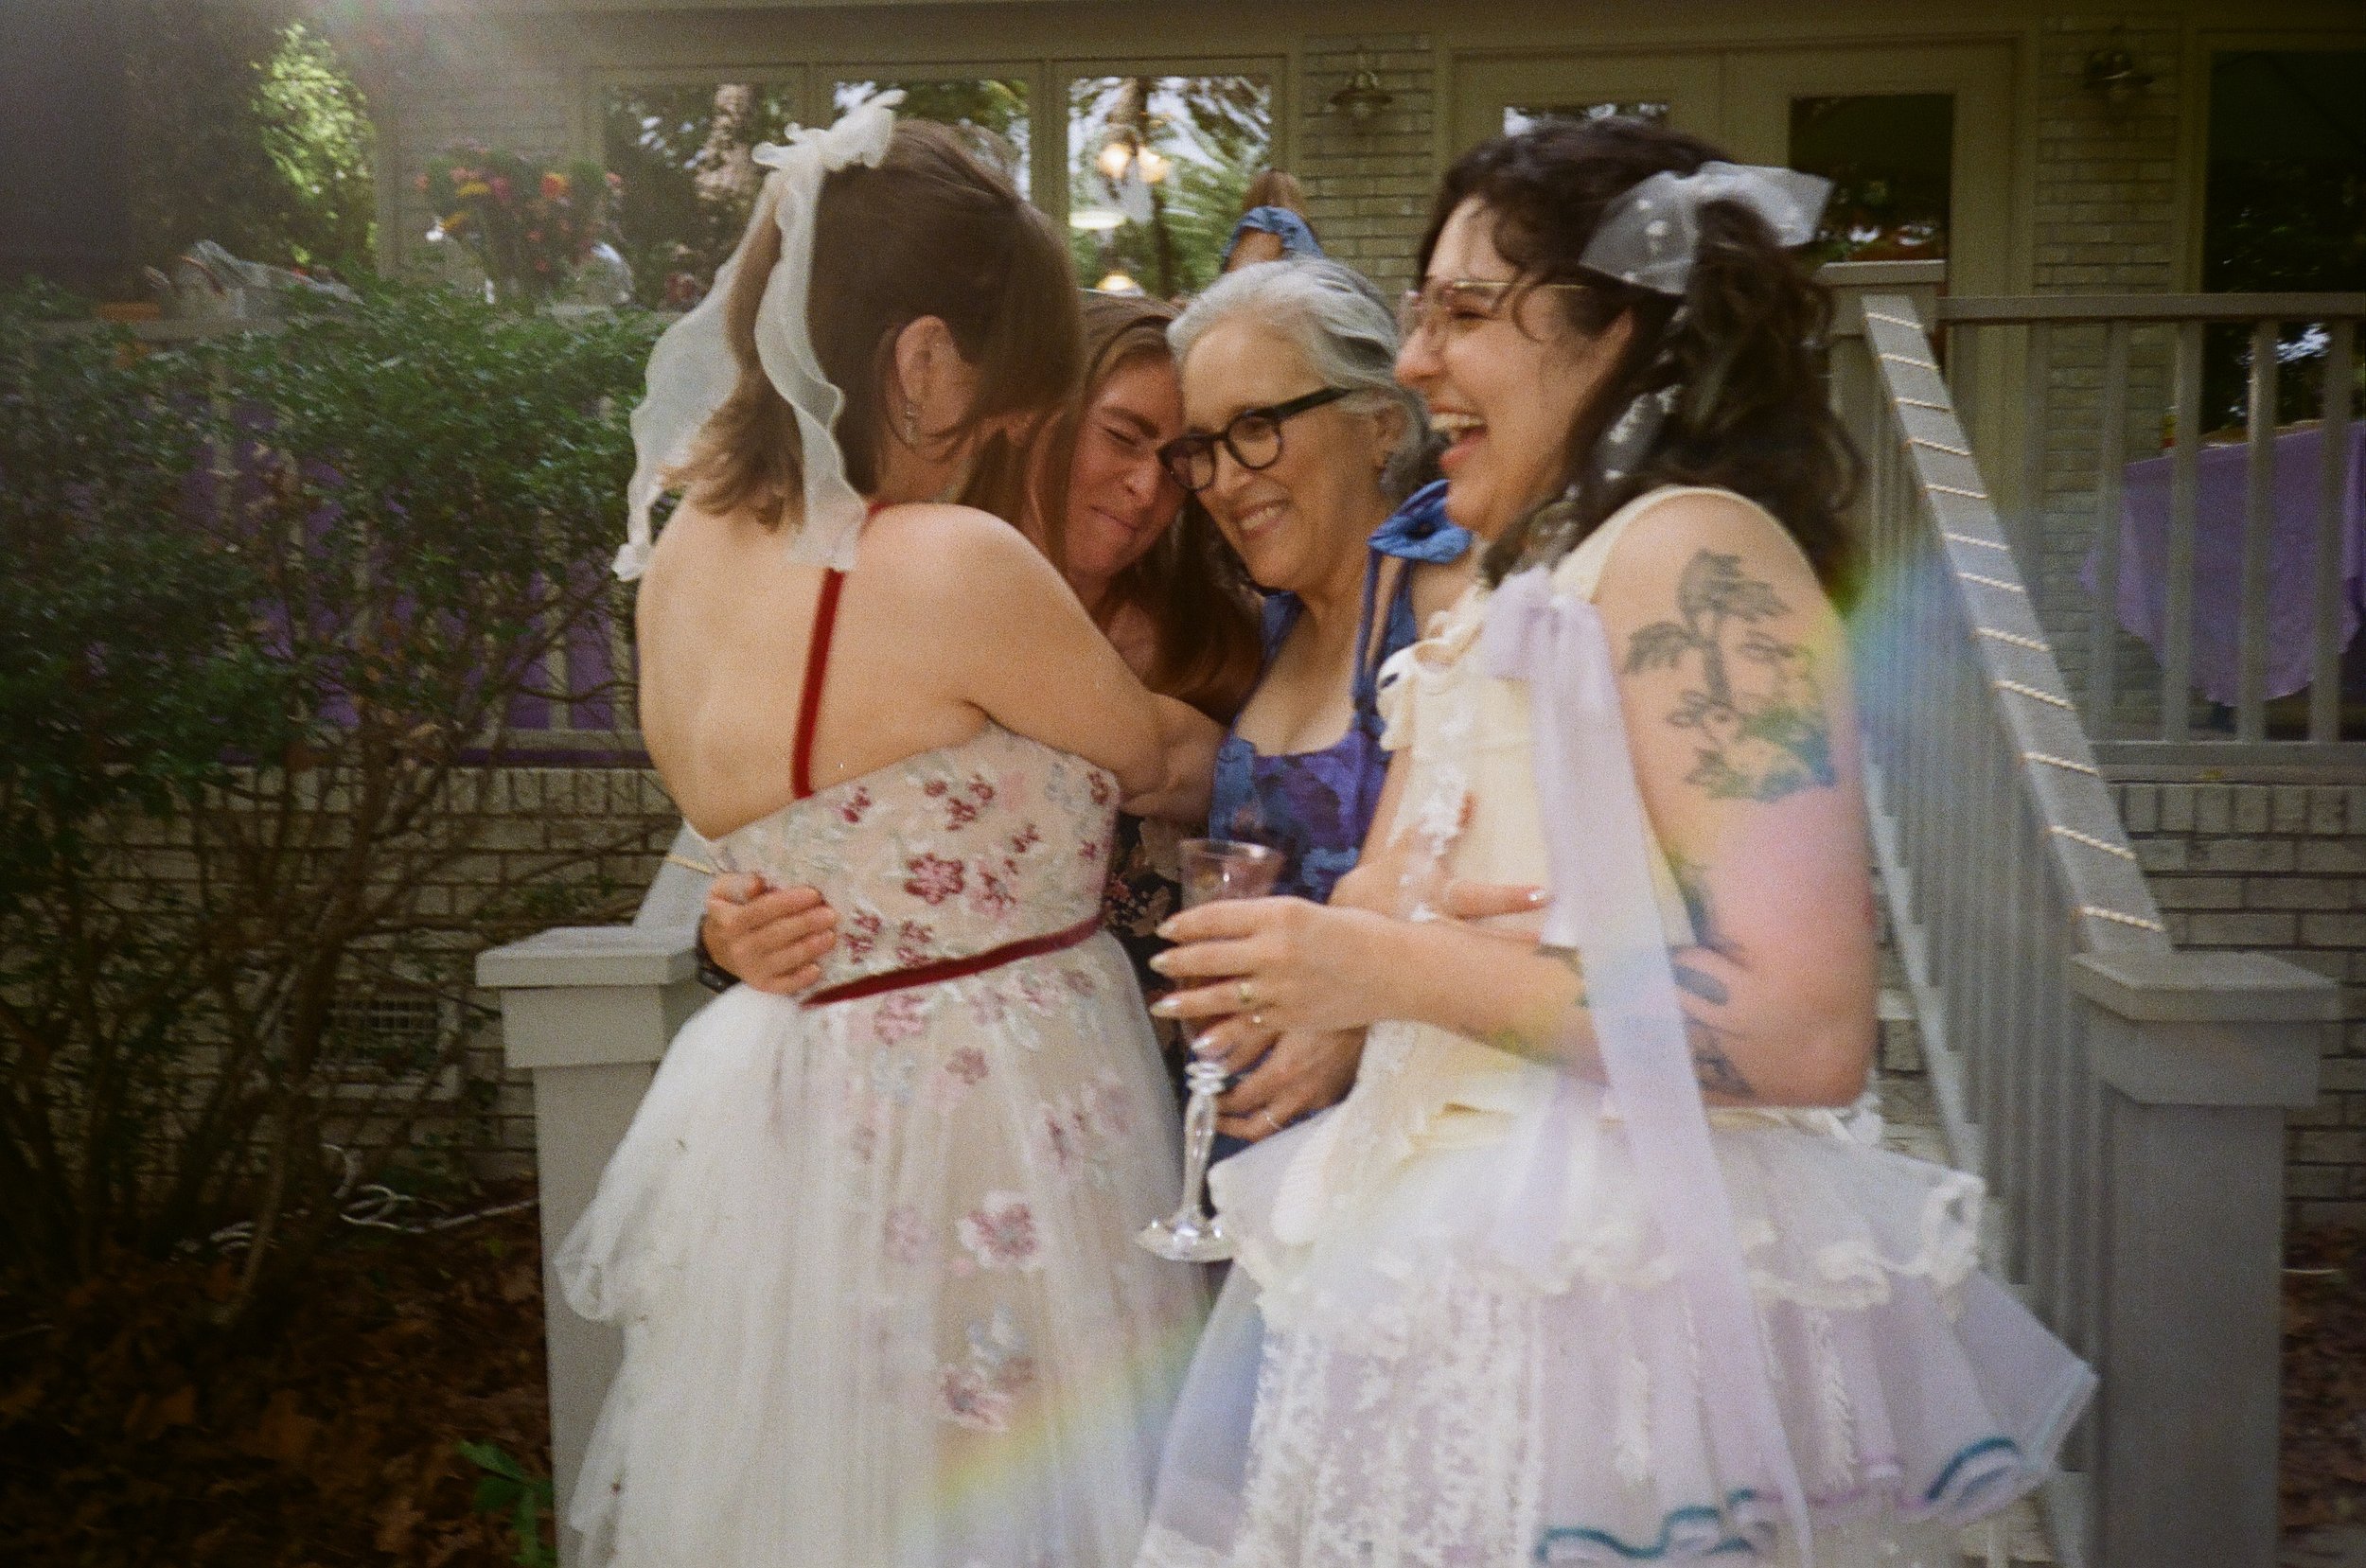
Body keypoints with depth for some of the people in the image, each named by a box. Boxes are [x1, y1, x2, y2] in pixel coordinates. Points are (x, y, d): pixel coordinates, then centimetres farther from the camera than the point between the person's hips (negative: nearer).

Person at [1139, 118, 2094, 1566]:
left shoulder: (1691, 553, -13)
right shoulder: (1520, 589, 13)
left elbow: (1807, 1032, -21)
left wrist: (1395, 971, -19)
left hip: (1616, 1306, -8)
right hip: (1480, 1271, 8)